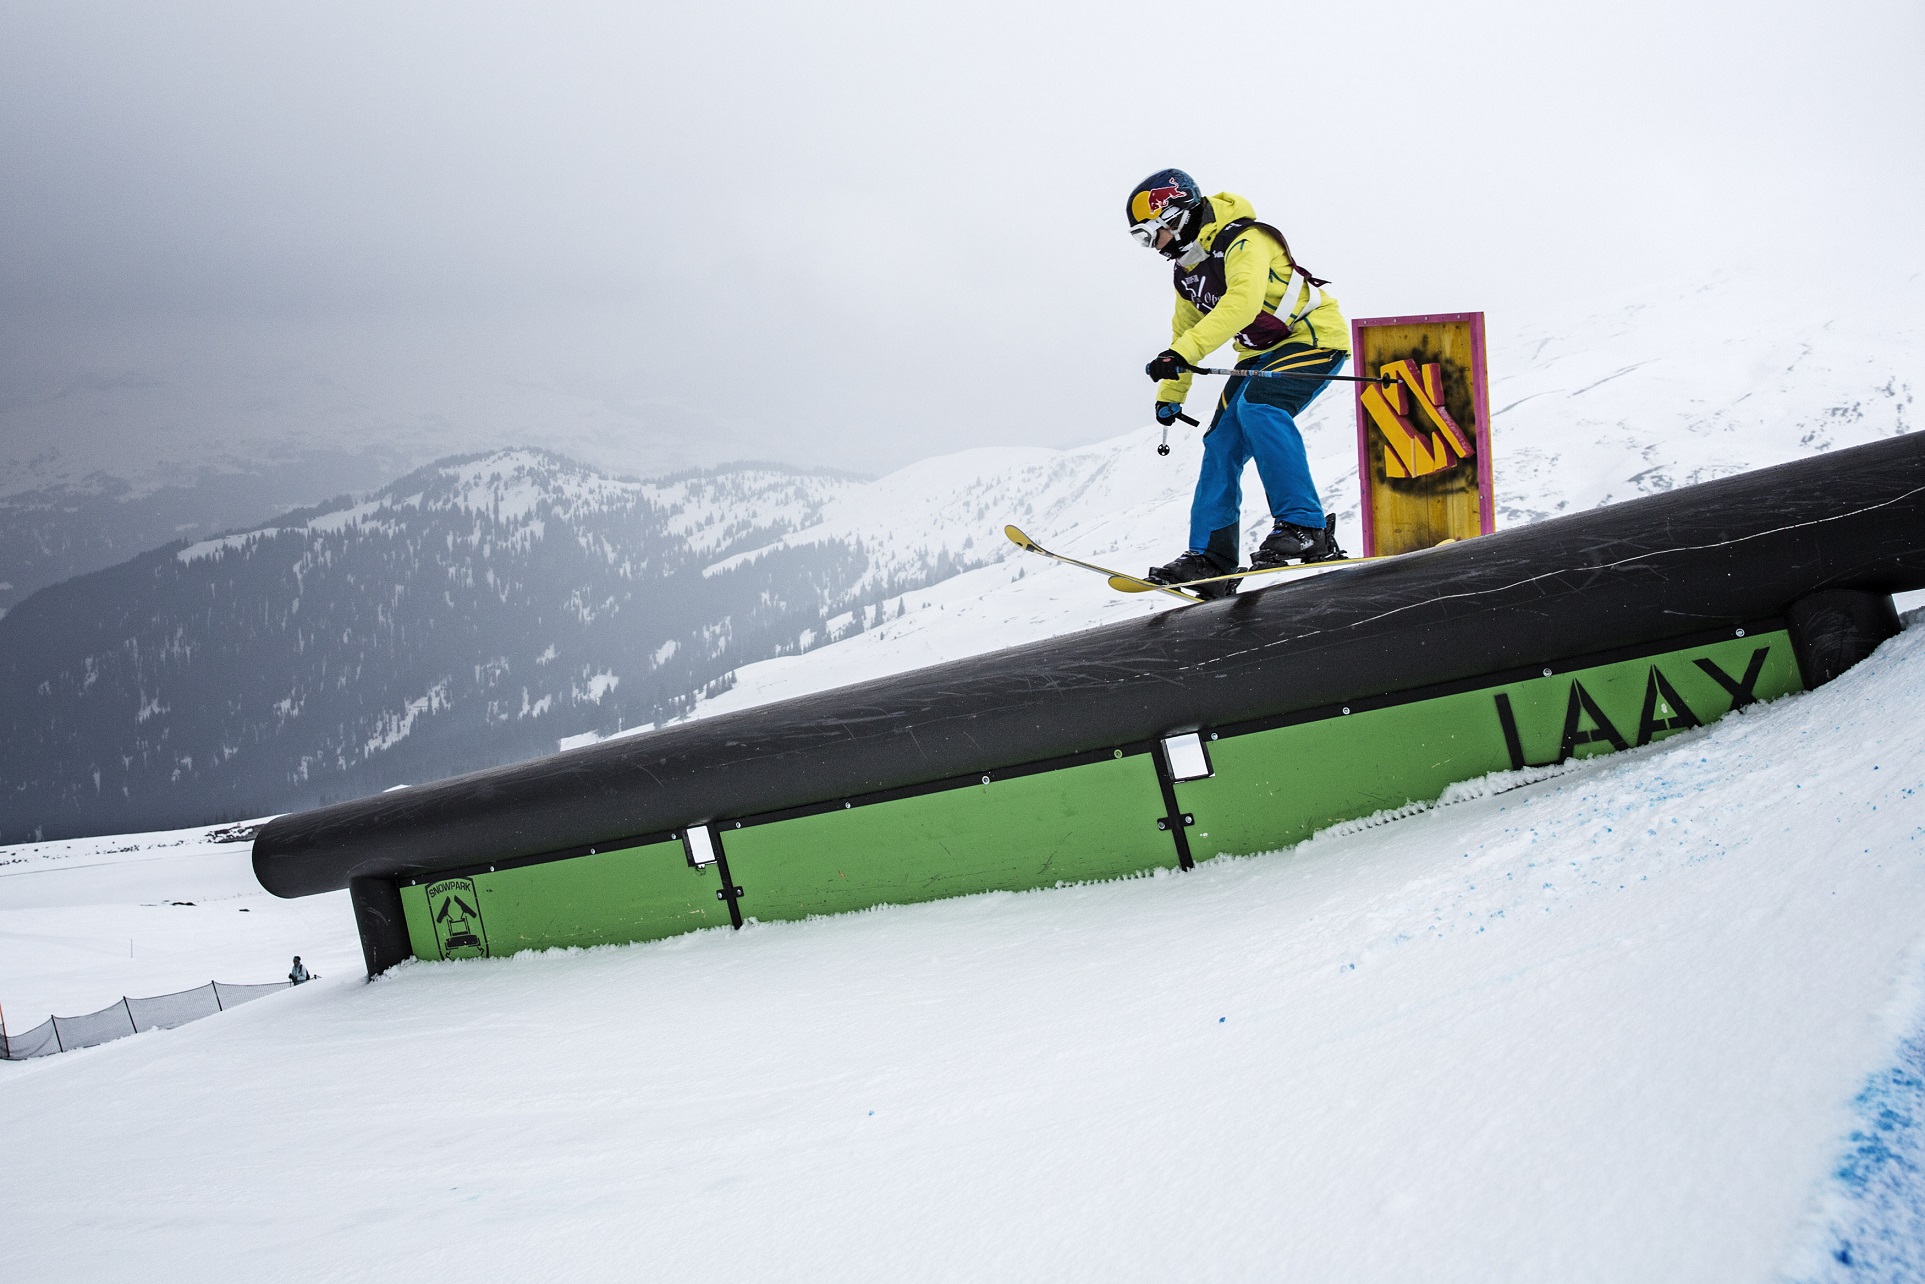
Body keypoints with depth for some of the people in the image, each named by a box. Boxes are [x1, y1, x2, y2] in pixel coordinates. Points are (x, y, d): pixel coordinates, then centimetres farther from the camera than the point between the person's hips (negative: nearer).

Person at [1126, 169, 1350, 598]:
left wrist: (1181, 354, -45)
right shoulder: (1186, 271, 8)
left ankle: (1306, 528, -31)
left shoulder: (1244, 241, -21)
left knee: (1257, 406, -31)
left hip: (1315, 338, -9)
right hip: (1263, 352, 9)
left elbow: (1242, 302, -38)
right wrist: (1170, 395, 22)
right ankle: (1211, 557, -3)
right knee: (1222, 441, -2)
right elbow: (1185, 330, 23)